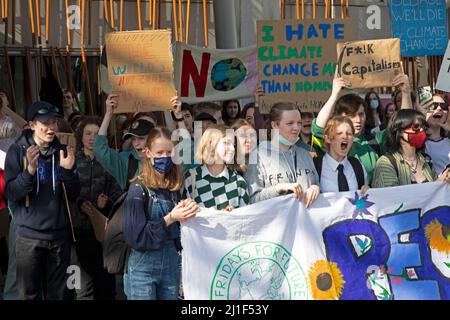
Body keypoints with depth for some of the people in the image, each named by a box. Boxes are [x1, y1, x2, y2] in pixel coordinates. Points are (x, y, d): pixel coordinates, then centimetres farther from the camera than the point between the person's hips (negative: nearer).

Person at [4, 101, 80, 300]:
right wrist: (30, 170, -26)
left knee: (56, 293, 12)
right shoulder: (18, 151, -4)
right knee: (29, 293, 5)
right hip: (30, 235, -3)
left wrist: (69, 171, -14)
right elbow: (11, 193, -11)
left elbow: (73, 195, 4)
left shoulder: (62, 151, 5)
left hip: (60, 233, 3)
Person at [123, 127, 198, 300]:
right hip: (143, 266, -5)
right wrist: (170, 218, -21)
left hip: (171, 262, 5)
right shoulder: (138, 189, -11)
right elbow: (135, 237, -16)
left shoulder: (174, 187, 4)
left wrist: (189, 212, -9)